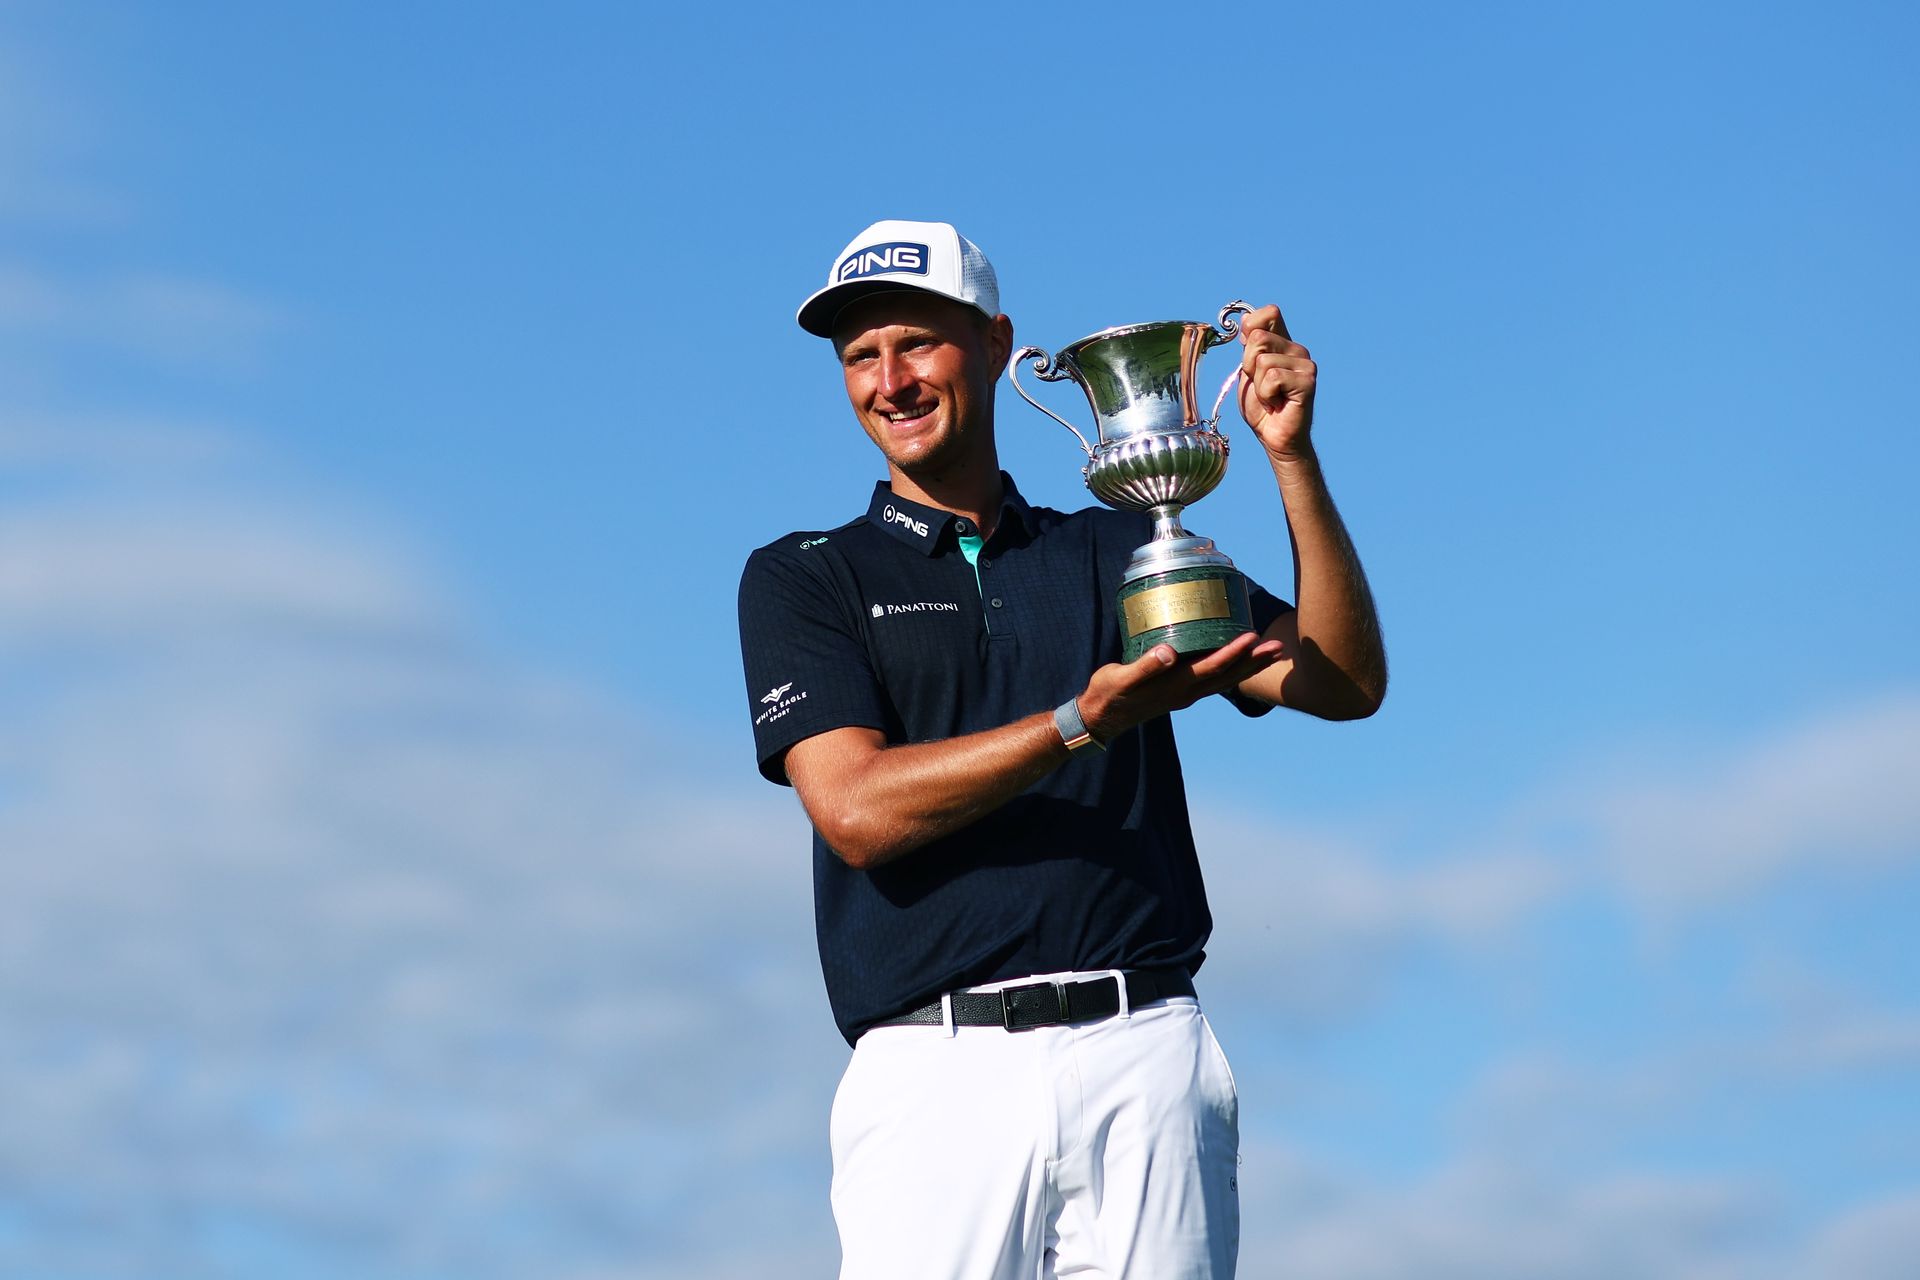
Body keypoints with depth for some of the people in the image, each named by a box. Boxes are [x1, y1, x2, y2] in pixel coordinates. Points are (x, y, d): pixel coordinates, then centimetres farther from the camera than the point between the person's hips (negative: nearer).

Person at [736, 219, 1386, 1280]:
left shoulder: (1121, 552, 18)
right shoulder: (800, 579, 11)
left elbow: (1345, 685, 9)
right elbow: (858, 810, -5)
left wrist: (1292, 459, -1)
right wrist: (1086, 722, -14)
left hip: (1147, 1056, 2)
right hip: (935, 1069, -1)